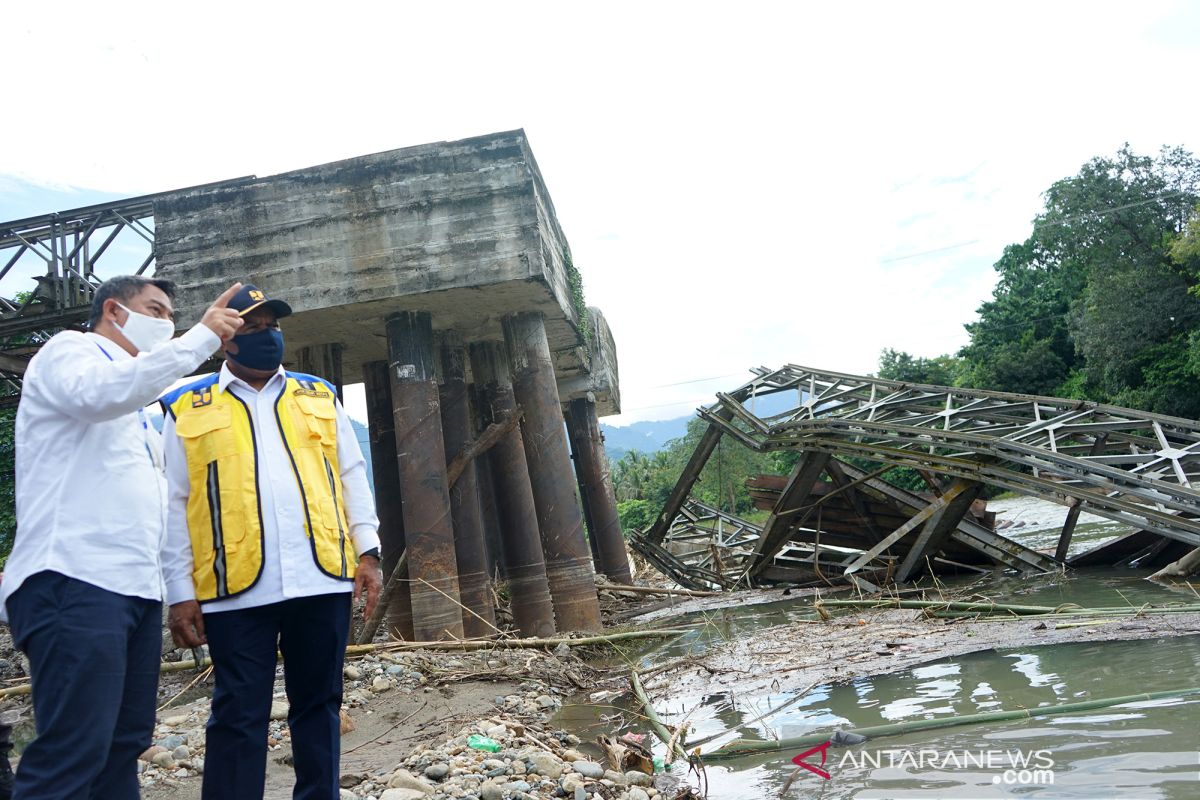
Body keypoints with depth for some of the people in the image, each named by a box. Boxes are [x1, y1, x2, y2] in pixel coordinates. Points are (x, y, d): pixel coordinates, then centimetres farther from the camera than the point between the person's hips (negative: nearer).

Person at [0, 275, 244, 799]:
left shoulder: (134, 402, 28)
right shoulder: (68, 349, 3)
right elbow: (98, 392, -22)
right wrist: (201, 338, -20)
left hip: (136, 586, 9)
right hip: (75, 583, -9)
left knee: (124, 744, 8)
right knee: (73, 754, -12)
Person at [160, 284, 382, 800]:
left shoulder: (320, 396, 15)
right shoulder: (187, 408, 8)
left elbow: (351, 474, 13)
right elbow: (173, 503, 5)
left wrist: (367, 549, 3)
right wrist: (180, 591, -1)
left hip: (324, 578, 3)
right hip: (238, 588, -2)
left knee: (319, 704, 11)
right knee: (239, 715, 2)